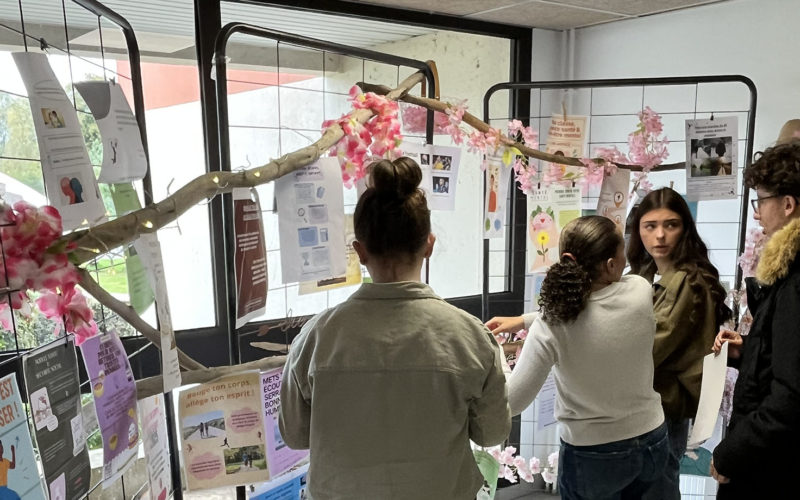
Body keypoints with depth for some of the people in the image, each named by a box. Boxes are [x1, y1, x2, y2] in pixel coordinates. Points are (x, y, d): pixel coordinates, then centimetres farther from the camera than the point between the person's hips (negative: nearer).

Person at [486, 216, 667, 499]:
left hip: (592, 456, -3)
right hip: (652, 443, 4)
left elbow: (511, 404, -20)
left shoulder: (550, 329, -27)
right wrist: (524, 321, 1)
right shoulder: (641, 291, -16)